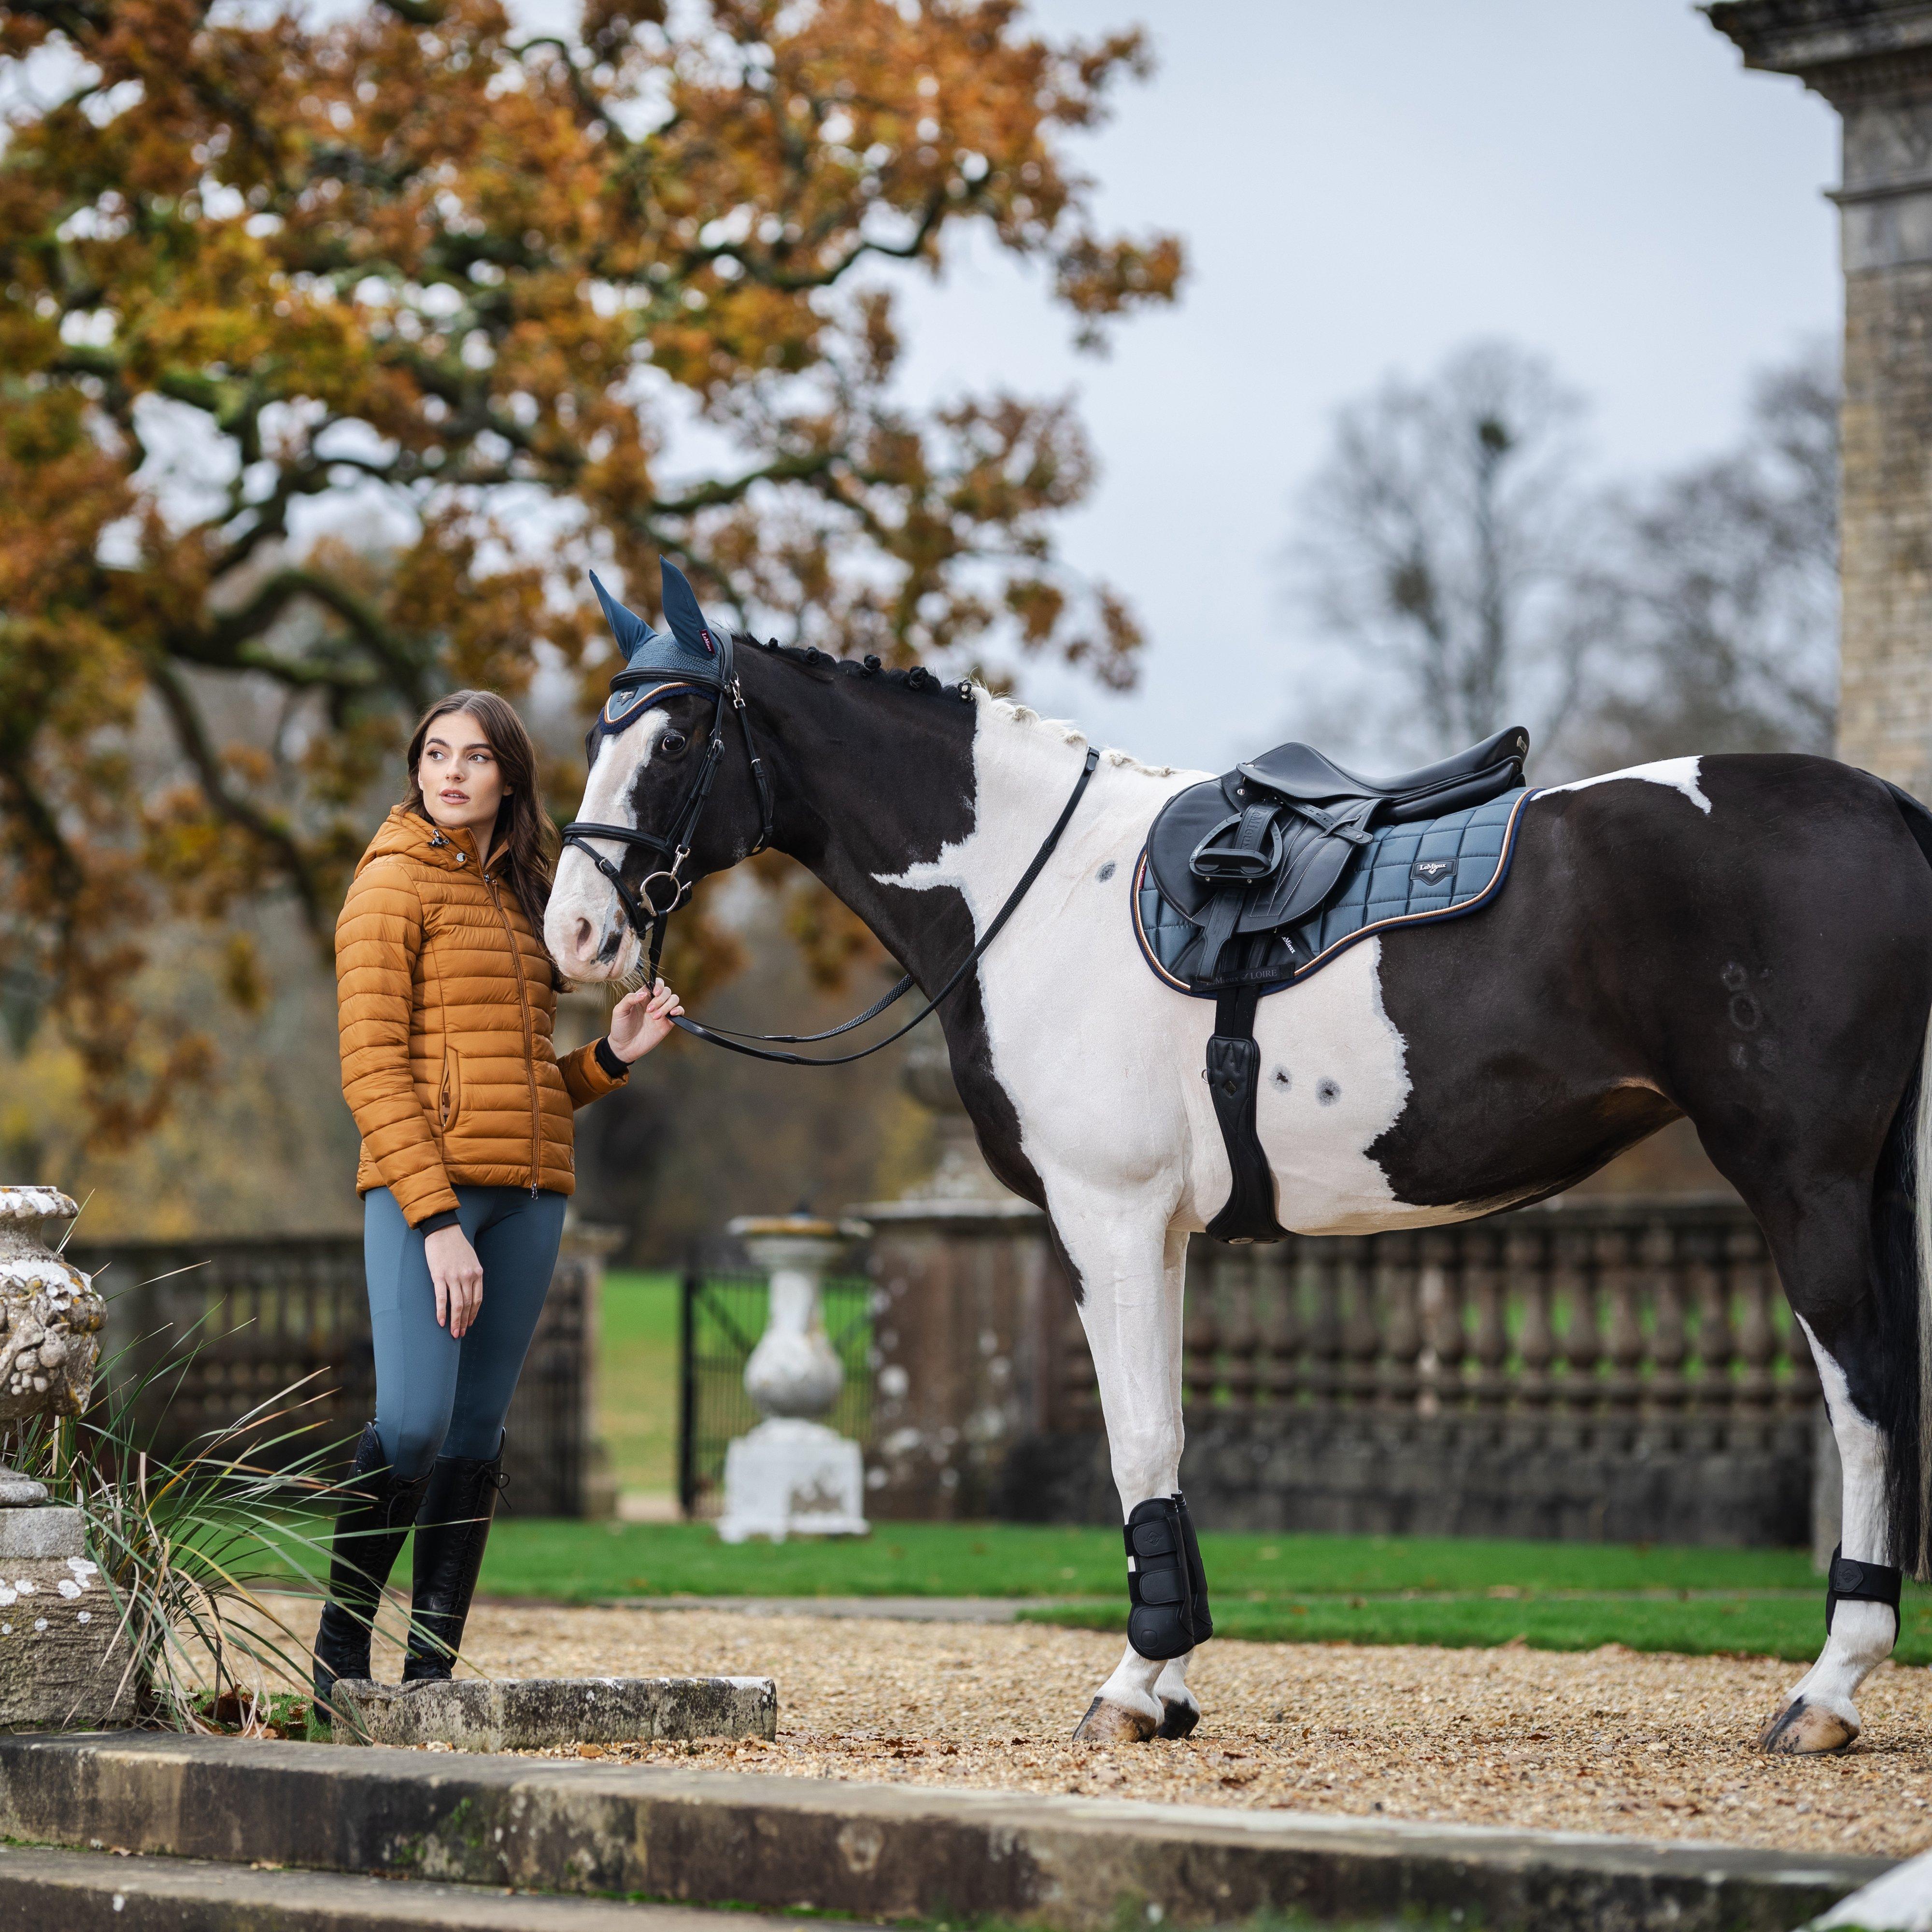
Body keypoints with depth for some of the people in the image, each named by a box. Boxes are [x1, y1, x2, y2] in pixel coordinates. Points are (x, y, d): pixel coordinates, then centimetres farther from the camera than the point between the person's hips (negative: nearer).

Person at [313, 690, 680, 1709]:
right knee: (413, 1424, -16)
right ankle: (341, 1641, 2)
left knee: (478, 1434, 4)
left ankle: (430, 1672, 7)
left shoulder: (519, 897, 20)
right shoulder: (395, 884, -1)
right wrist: (436, 1217, -17)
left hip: (528, 1197, 7)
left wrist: (614, 1054, 5)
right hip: (425, 1187, -7)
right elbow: (372, 1068, -9)